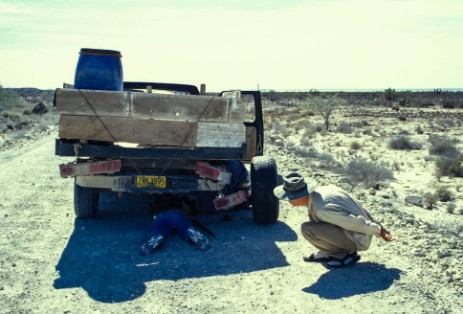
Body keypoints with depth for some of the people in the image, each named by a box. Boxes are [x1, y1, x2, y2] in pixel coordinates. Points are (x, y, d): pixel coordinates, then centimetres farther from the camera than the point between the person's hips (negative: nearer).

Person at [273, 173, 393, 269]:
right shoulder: (319, 190, -1)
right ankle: (328, 252, 14)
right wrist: (378, 225, 16)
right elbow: (355, 206, 8)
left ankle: (344, 255, -6)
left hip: (358, 239, -9)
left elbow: (356, 223, -23)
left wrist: (379, 231, -8)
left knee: (307, 229, -22)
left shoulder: (322, 209, -29)